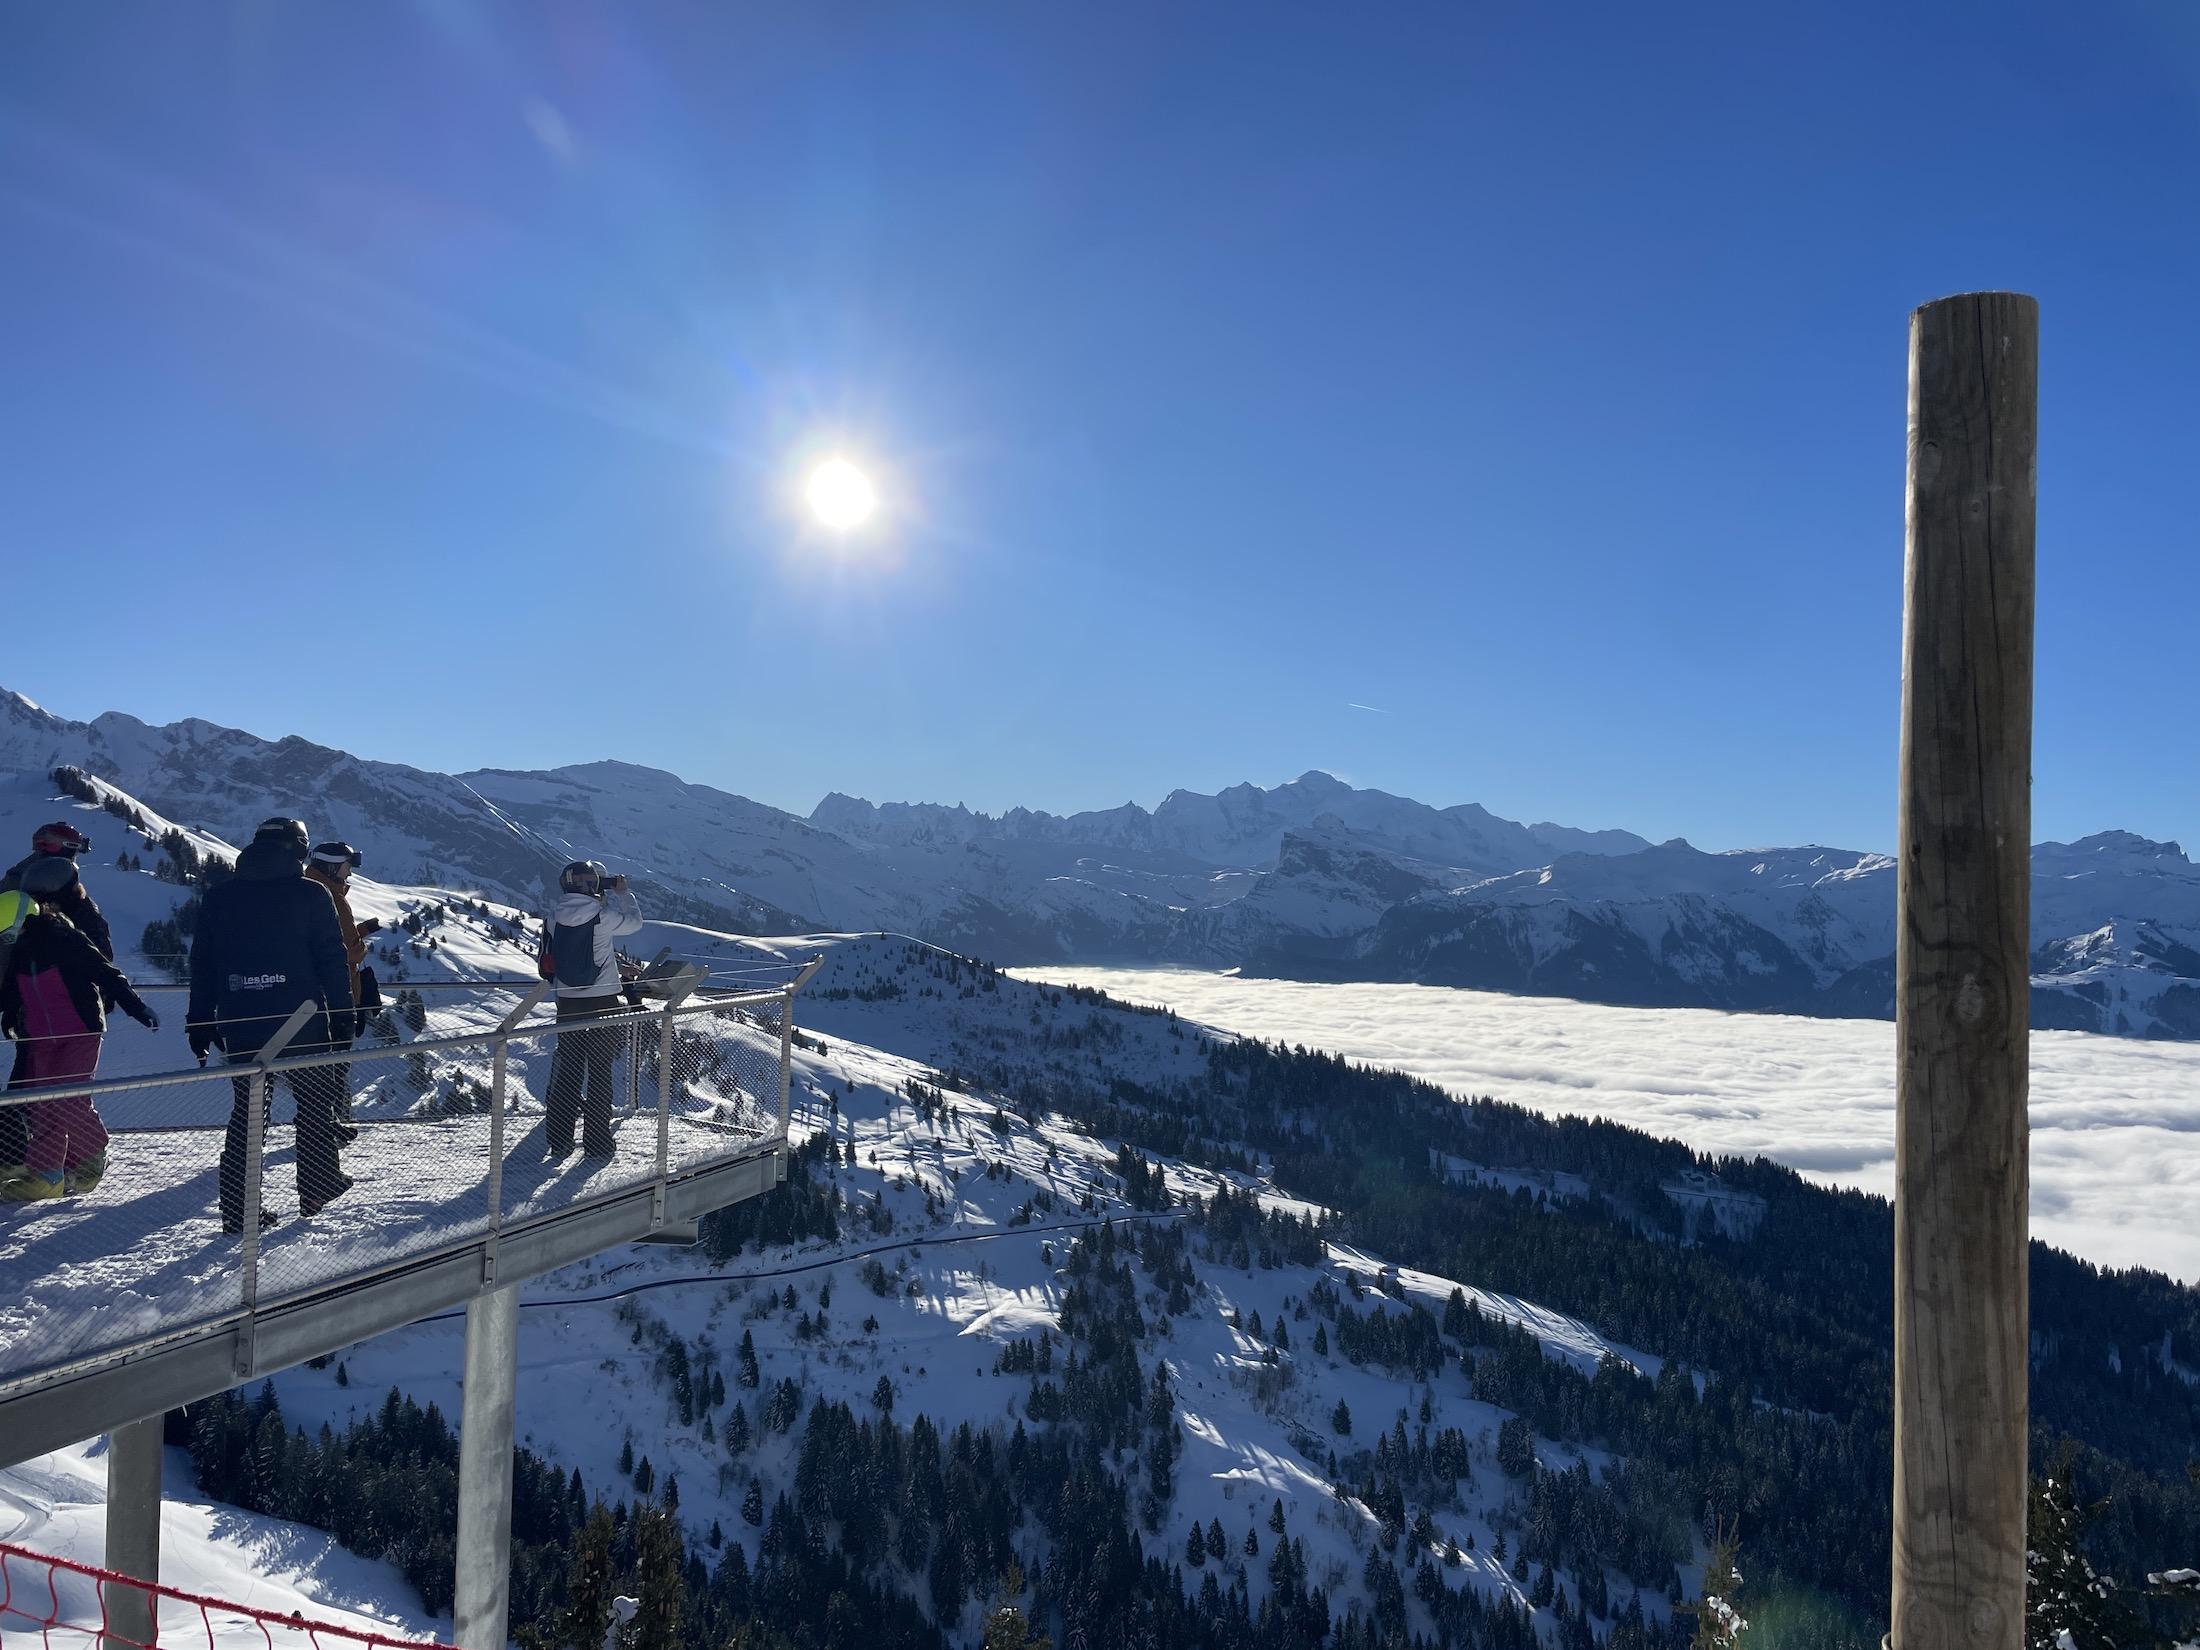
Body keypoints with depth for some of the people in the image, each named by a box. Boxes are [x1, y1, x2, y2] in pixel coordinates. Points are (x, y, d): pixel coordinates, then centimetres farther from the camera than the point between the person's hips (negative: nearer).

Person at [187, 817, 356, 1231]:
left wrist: (200, 1023, 15)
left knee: (246, 1112, 9)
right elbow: (332, 960, -6)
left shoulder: (218, 897, 7)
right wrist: (343, 1012, 1)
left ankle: (238, 1209, 7)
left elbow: (201, 965, 9)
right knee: (314, 1102, 15)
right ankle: (318, 1187, 24)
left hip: (240, 1029, 3)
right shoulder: (311, 895, -6)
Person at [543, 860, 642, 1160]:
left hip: (567, 1002, 4)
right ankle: (597, 1143, 6)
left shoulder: (556, 918, -2)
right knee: (600, 1071, 3)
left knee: (567, 1070, 12)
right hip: (602, 1001, -4)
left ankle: (558, 1141, 15)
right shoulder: (602, 917, -15)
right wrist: (622, 892, 16)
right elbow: (634, 922, 1)